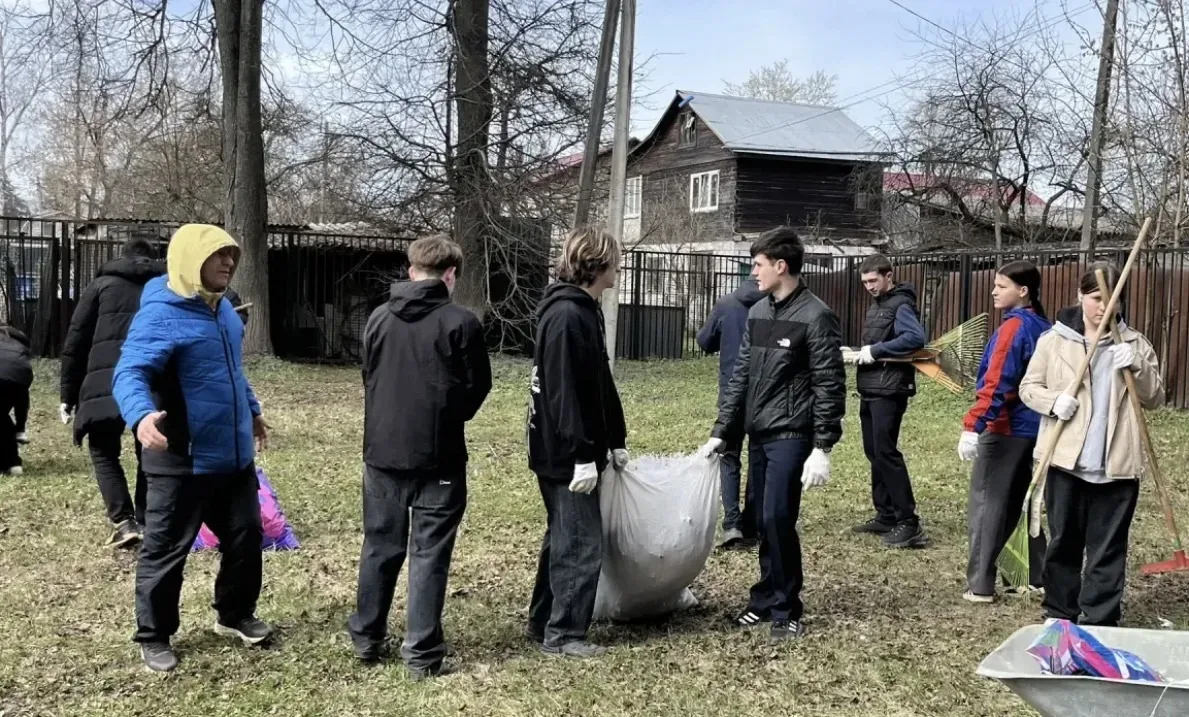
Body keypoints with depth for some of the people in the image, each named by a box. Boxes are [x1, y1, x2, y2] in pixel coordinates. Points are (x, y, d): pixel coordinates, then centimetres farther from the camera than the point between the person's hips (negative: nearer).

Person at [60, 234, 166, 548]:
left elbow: (76, 342, 11)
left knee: (104, 452, 12)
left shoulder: (101, 285, 16)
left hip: (106, 382, -1)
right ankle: (145, 522, 16)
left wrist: (68, 395, 13)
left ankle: (124, 523, -1)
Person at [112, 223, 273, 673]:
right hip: (182, 462, -8)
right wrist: (141, 415, -50)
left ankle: (235, 615, 37)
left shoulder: (221, 308, 9)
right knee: (165, 551, 5)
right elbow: (129, 373, -31)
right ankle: (153, 637, 22)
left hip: (233, 455, 8)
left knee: (246, 537, 17)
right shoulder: (160, 315, -19)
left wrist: (251, 410, 33)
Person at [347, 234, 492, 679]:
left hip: (382, 453, 5)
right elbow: (478, 387, -3)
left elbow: (368, 377, 14)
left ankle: (367, 639, 28)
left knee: (380, 547, 17)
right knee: (429, 554, 3)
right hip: (438, 458, -4)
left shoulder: (378, 318, 4)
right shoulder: (460, 322, -11)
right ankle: (421, 654, 6)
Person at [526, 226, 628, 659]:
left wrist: (615, 440, 18)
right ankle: (563, 635, 7)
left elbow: (599, 384, 18)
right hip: (565, 455, -10)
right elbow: (563, 392, -24)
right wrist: (582, 456, -24)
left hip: (572, 451, 10)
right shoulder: (566, 316, -19)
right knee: (581, 544, -3)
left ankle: (543, 623, 28)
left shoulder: (583, 311, 13)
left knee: (563, 538, 18)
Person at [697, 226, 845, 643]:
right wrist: (720, 434, 11)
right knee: (763, 522, 11)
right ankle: (766, 600, 22)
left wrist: (822, 449, -18)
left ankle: (786, 611, 4)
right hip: (758, 435, 7)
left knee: (778, 520, -9)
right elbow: (740, 377, 14)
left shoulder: (816, 317, -11)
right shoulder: (757, 313, 11)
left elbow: (830, 387, -13)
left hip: (791, 437, -7)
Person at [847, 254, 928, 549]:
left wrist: (876, 350, -23)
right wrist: (863, 353, 1)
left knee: (886, 453, -11)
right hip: (870, 389, 10)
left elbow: (916, 338, -26)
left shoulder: (901, 305, -11)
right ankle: (886, 515, 20)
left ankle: (908, 522, -8)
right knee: (873, 453, 12)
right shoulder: (876, 305, 18)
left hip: (889, 391, -10)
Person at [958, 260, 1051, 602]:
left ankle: (980, 585, -2)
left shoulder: (1013, 327, -15)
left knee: (986, 504, -3)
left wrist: (972, 426, -26)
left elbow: (996, 383, -23)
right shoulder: (1043, 327, 11)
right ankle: (1040, 576, 25)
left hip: (1005, 428, -9)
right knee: (1019, 503, 18)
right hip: (1034, 427, 9)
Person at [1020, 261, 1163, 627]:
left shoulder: (1134, 343, 6)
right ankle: (1060, 615, 24)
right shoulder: (1054, 340, 2)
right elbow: (1028, 387, 6)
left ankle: (1099, 624, 11)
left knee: (1108, 550, 3)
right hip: (1066, 460, 0)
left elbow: (1155, 398, 6)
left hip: (1117, 464, 0)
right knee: (1063, 543, 11)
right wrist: (1053, 400, -15)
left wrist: (1137, 368, -13)